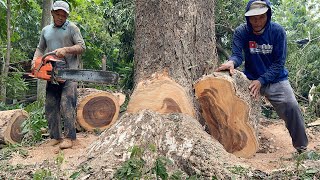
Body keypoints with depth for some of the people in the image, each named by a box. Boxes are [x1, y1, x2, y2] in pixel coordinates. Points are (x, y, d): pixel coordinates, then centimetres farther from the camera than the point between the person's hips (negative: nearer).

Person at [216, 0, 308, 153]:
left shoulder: (278, 31, -12)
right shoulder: (240, 32, -9)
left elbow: (279, 63, -14)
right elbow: (237, 55, -20)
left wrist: (261, 81, -26)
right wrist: (231, 62, -45)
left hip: (276, 79, -1)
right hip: (251, 79, 1)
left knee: (291, 107, -19)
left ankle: (302, 147, 1)